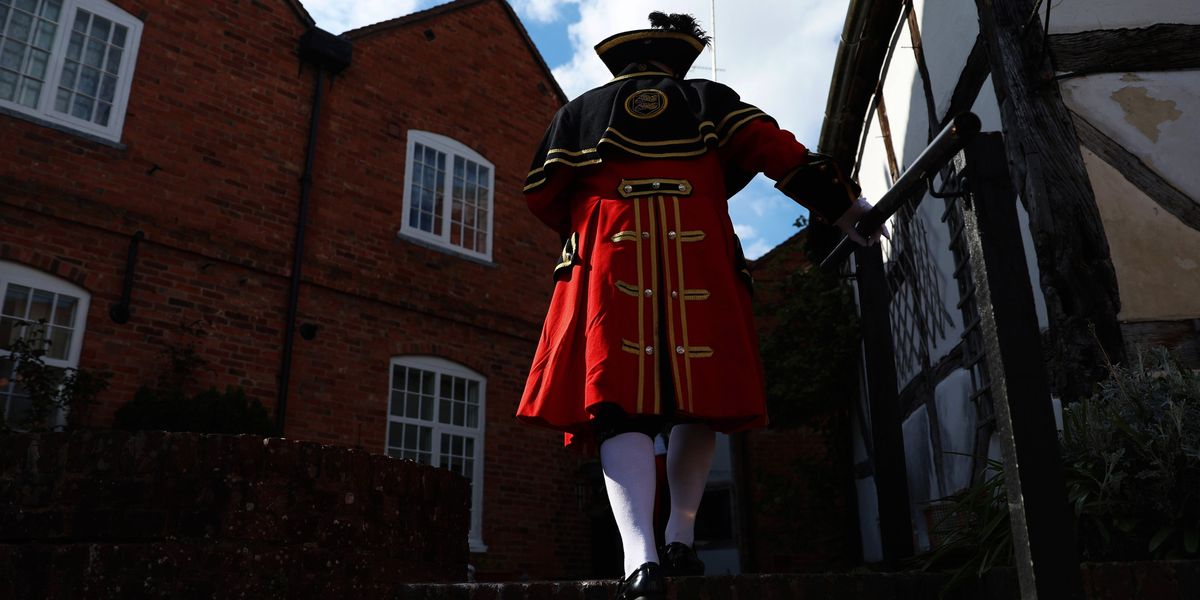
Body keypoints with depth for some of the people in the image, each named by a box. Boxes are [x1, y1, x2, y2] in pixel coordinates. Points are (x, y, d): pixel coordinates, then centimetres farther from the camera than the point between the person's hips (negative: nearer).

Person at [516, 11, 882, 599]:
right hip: (700, 262, 1)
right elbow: (778, 153, 10)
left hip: (610, 264, 0)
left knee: (621, 406, -8)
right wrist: (844, 207, 12)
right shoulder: (708, 99, 22)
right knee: (699, 402, 12)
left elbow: (542, 195, 20)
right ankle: (680, 537, 11)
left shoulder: (580, 110, 23)